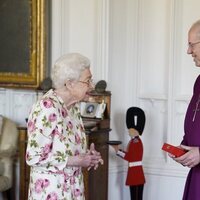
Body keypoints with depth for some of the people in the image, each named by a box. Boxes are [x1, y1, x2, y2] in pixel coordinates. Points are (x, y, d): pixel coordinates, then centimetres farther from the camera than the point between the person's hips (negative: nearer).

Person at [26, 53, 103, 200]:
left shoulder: (73, 106, 5)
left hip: (74, 186, 8)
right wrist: (78, 161, -19)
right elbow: (34, 157, -23)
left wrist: (87, 155, -2)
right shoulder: (47, 108, -21)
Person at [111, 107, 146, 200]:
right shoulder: (133, 141, 14)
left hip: (136, 174, -10)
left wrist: (118, 151, -16)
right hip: (133, 174, 10)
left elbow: (130, 157, -21)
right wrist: (118, 149, 9)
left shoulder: (136, 142, -17)